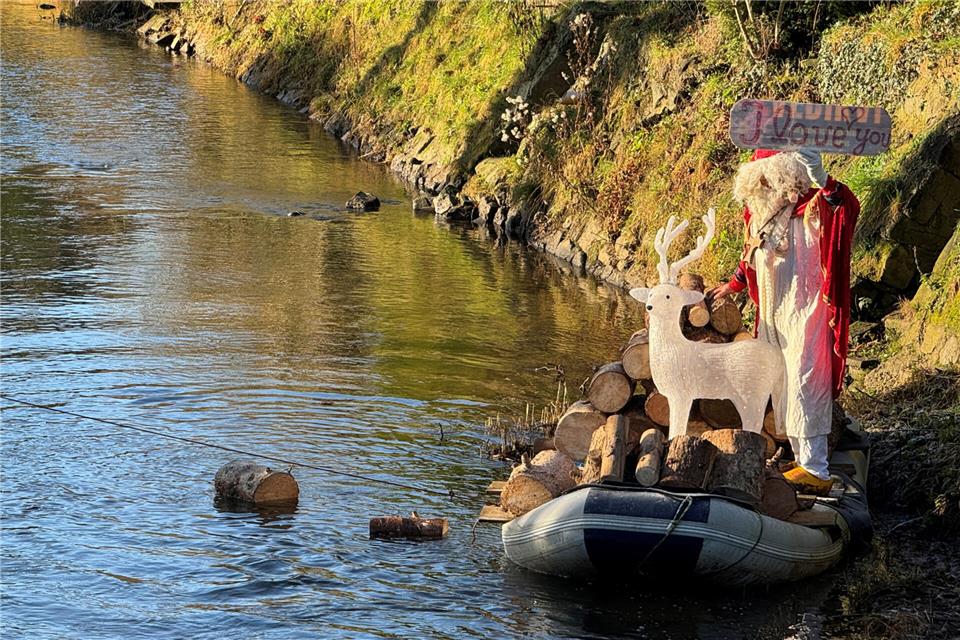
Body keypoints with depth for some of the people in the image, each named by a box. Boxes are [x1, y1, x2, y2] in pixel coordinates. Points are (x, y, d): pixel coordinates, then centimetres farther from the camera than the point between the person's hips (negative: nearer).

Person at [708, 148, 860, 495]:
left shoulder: (812, 208, -13)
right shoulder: (760, 213, 11)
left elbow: (849, 207, -34)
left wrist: (821, 179, -45)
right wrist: (732, 286, 37)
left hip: (805, 315, -9)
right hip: (772, 316, 9)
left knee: (803, 387, -11)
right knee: (782, 389, 12)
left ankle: (816, 471, -9)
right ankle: (802, 459, 20)